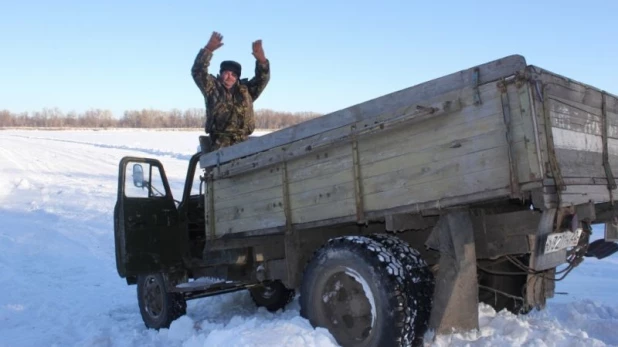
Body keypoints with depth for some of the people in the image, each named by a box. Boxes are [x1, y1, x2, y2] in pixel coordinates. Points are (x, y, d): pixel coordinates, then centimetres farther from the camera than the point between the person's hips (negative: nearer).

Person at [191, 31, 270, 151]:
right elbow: (198, 72, 1)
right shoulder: (212, 88, 13)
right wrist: (208, 49, -12)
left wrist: (261, 61, -10)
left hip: (243, 141, 3)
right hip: (220, 142, -2)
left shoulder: (246, 90, 20)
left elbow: (262, 78, 10)